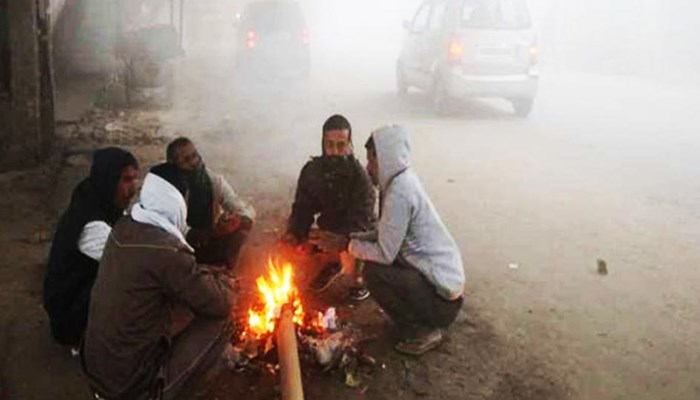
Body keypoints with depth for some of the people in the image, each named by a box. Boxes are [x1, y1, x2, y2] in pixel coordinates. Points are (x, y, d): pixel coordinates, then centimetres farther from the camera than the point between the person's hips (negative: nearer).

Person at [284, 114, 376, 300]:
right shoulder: (312, 170, -13)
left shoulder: (359, 176, -27)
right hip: (328, 231, 5)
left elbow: (360, 224, -30)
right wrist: (293, 233, -27)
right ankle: (333, 263, 20)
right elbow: (302, 208, -6)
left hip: (356, 234, -5)